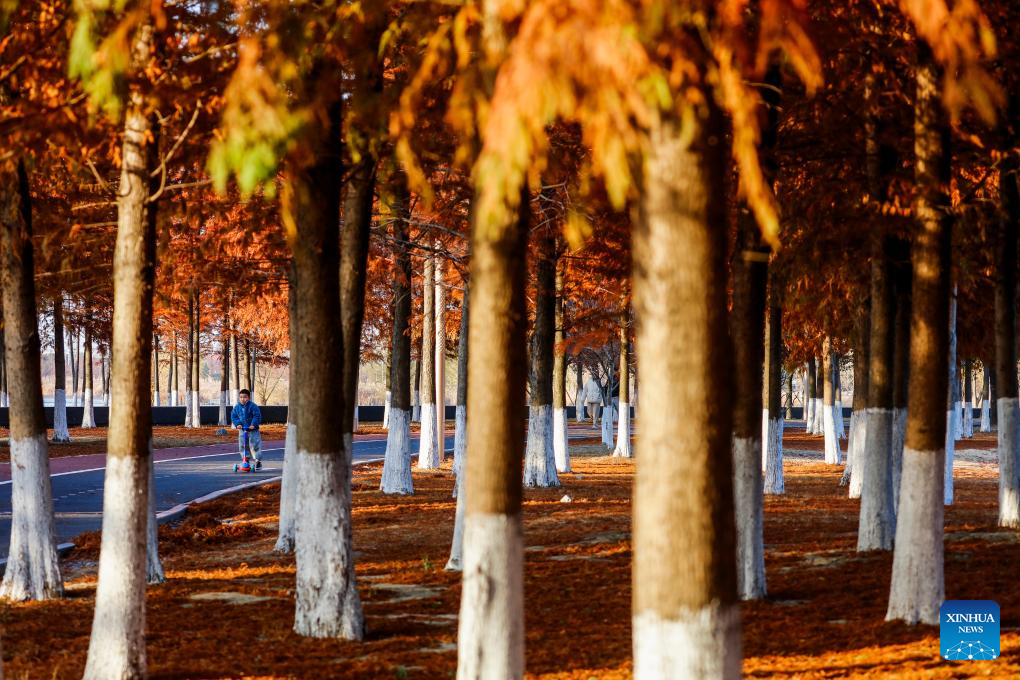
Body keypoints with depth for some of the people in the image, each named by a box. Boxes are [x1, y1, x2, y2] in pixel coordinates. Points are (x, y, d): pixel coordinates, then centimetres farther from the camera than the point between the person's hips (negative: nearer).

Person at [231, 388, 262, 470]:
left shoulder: (252, 406, -12)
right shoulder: (237, 407, 2)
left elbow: (257, 416, -15)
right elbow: (233, 416, 5)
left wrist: (253, 424, -25)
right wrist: (237, 424, -10)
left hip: (252, 429, -4)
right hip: (242, 429, 4)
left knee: (255, 445, -4)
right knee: (242, 446, 3)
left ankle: (258, 461, 7)